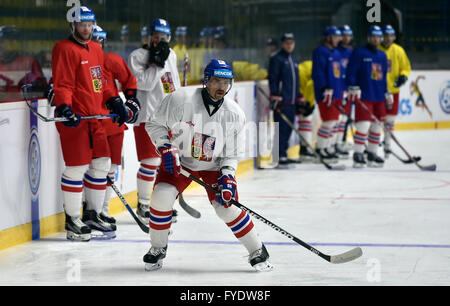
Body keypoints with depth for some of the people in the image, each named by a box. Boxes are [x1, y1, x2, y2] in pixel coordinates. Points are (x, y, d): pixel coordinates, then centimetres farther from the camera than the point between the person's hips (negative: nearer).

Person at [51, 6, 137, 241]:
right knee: (77, 167, -7)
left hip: (95, 116, 9)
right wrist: (64, 107, -30)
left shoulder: (96, 49, 17)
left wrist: (115, 103, 18)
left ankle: (92, 215, 22)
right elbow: (62, 85, -16)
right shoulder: (65, 49, -9)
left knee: (101, 164, 10)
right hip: (74, 118, -9)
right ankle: (72, 220, 3)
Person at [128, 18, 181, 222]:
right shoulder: (138, 56, -8)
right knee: (151, 161, -11)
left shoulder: (171, 55, 15)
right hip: (148, 115, -7)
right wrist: (157, 62, -22)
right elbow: (144, 83, -19)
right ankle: (143, 206, -1)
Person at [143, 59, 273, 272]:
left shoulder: (235, 114, -15)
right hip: (179, 161, 0)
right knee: (161, 197, -20)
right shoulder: (181, 100, -23)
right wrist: (167, 149, -22)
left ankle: (257, 251, 4)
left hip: (214, 165, 1)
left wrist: (227, 177, -20)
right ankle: (157, 249, 3)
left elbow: (232, 153, -5)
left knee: (227, 206, -15)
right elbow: (155, 124, -10)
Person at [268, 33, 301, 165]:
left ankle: (284, 154, 15)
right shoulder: (276, 59, -5)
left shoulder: (293, 60, 20)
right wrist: (275, 97, -18)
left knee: (288, 128, 9)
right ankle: (280, 155, -9)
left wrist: (299, 98, 24)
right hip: (281, 101, -8)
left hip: (292, 101, 8)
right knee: (281, 128, -10)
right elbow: (273, 79, -11)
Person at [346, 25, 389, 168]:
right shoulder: (359, 52, -4)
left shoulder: (382, 55, 17)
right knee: (363, 125, -13)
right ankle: (358, 154, -8)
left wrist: (387, 93, 21)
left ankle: (372, 154, 19)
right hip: (363, 96, -7)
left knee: (377, 127, 9)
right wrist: (353, 88, -16)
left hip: (379, 98, 7)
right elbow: (350, 72, -8)